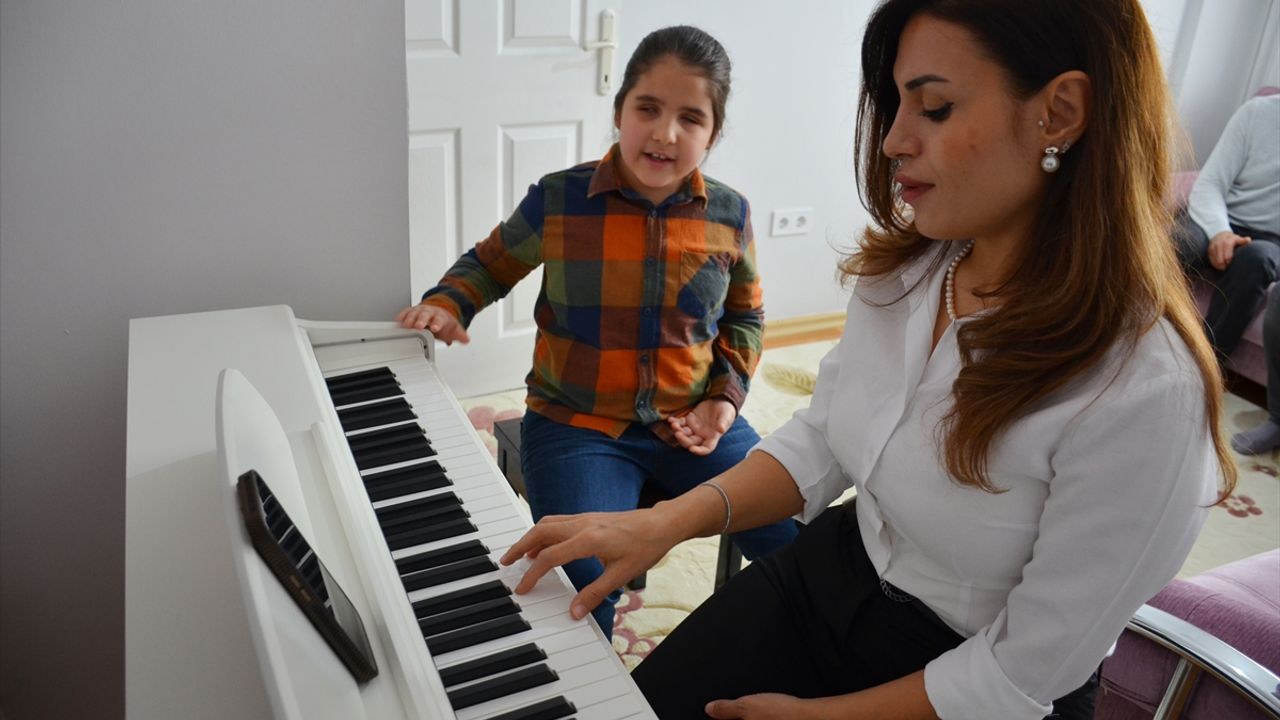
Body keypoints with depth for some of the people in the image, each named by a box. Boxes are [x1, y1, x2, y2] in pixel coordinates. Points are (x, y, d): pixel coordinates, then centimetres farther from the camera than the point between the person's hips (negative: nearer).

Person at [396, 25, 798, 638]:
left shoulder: (730, 215, 0)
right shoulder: (557, 201, -6)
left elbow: (745, 317, 15)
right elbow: (489, 264, 13)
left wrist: (726, 399, 1)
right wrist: (446, 305, -7)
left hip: (693, 422, 3)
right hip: (576, 423, -2)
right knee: (584, 582, -26)